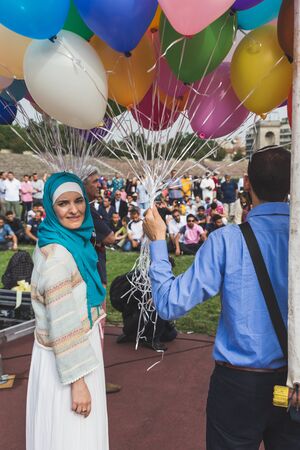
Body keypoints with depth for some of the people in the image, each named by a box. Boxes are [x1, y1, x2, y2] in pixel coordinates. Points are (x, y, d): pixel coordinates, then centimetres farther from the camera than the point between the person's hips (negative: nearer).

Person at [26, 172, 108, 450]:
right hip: (67, 357, -9)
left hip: (80, 343, 9)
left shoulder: (73, 240, 4)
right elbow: (63, 326, -25)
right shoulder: (57, 254, -25)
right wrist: (78, 381, -20)